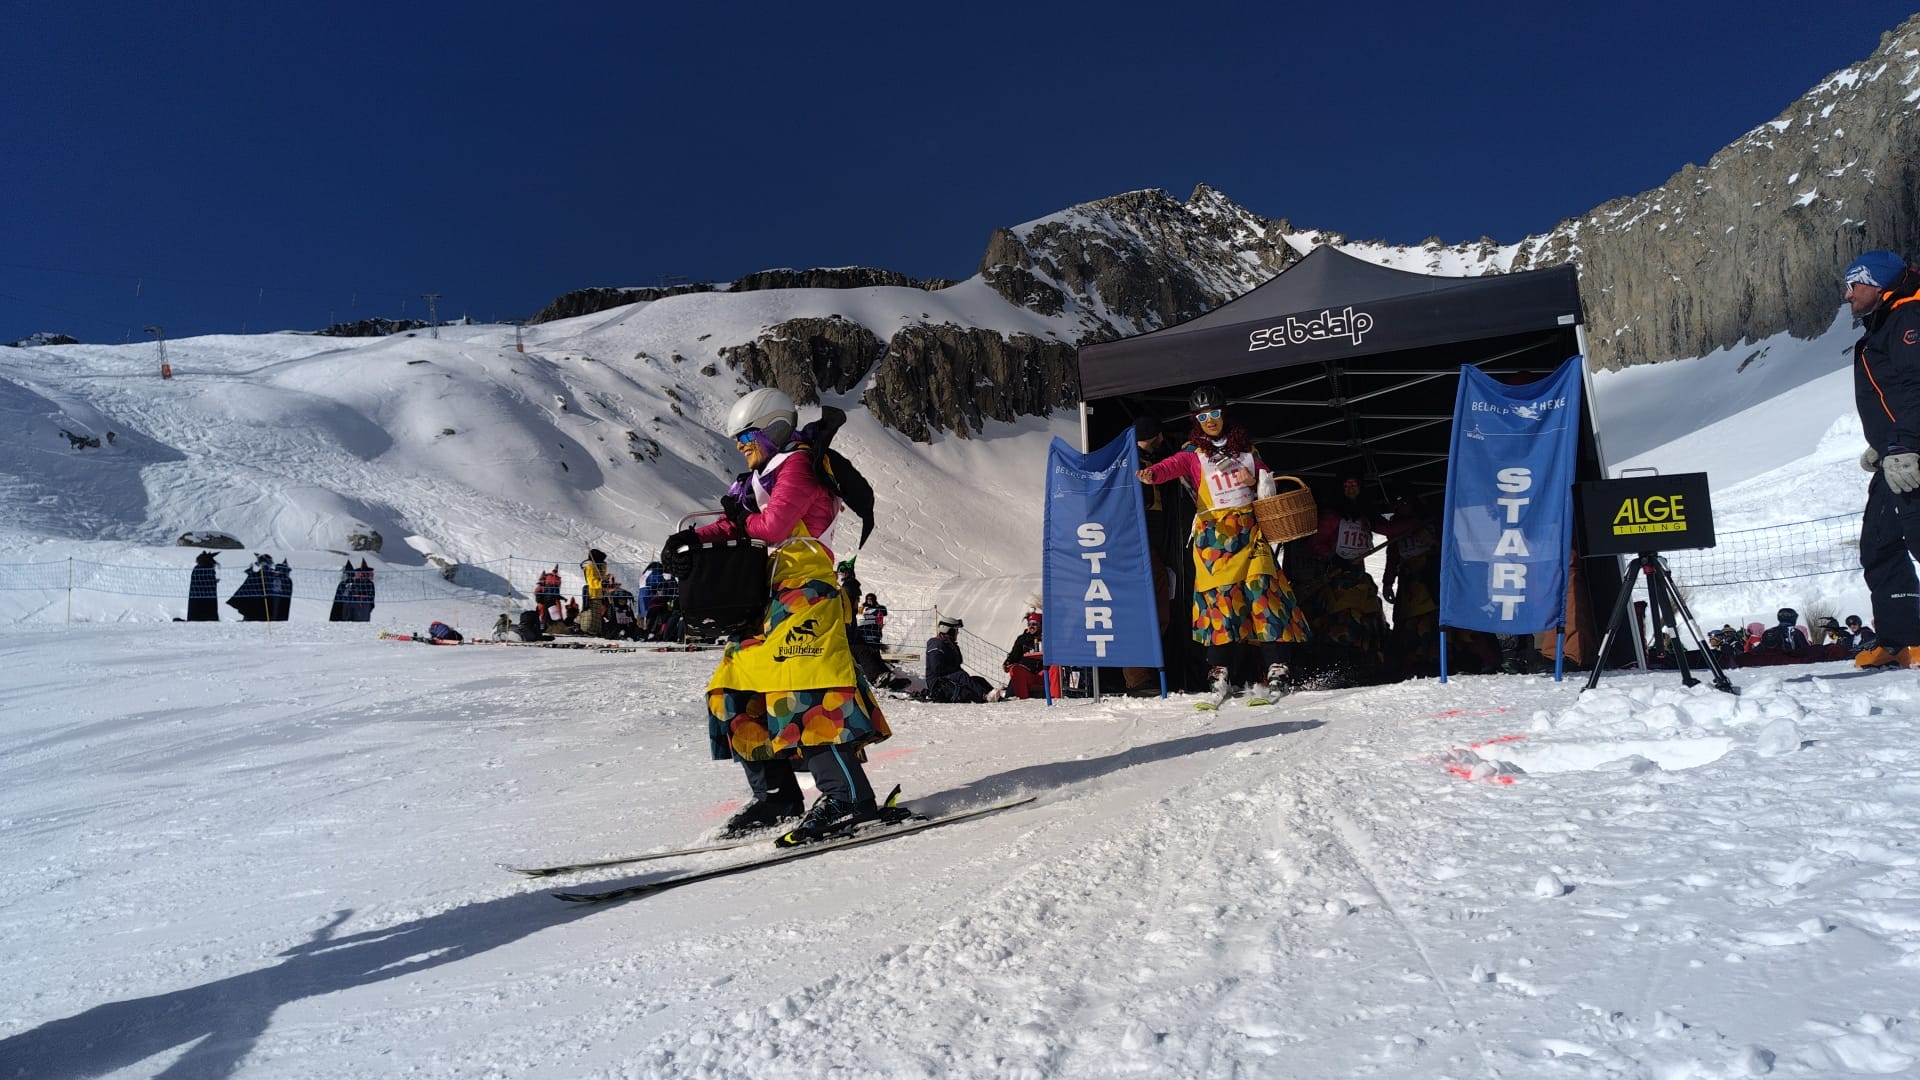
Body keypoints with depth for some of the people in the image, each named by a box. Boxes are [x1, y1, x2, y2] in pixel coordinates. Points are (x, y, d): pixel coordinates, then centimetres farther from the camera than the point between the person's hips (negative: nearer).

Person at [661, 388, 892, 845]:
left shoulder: (797, 463, -3)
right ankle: (775, 794, 10)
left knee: (800, 690, -20)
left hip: (804, 587, -10)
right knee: (737, 688, 7)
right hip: (772, 593, 10)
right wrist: (694, 539, 4)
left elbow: (773, 526, -13)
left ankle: (848, 797, -21)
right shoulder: (770, 473, 25)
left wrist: (740, 518, 6)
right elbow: (738, 526, 19)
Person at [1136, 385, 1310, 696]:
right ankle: (1220, 672, -2)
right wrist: (1151, 474, -36)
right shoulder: (1192, 452, 6)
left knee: (1263, 588, -8)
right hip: (1213, 532, -2)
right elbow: (1173, 465, -14)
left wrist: (1256, 480, -1)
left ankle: (1276, 668, -6)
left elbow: (1265, 475, 23)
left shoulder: (1244, 445, 15)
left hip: (1249, 528, 2)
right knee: (1220, 596, -7)